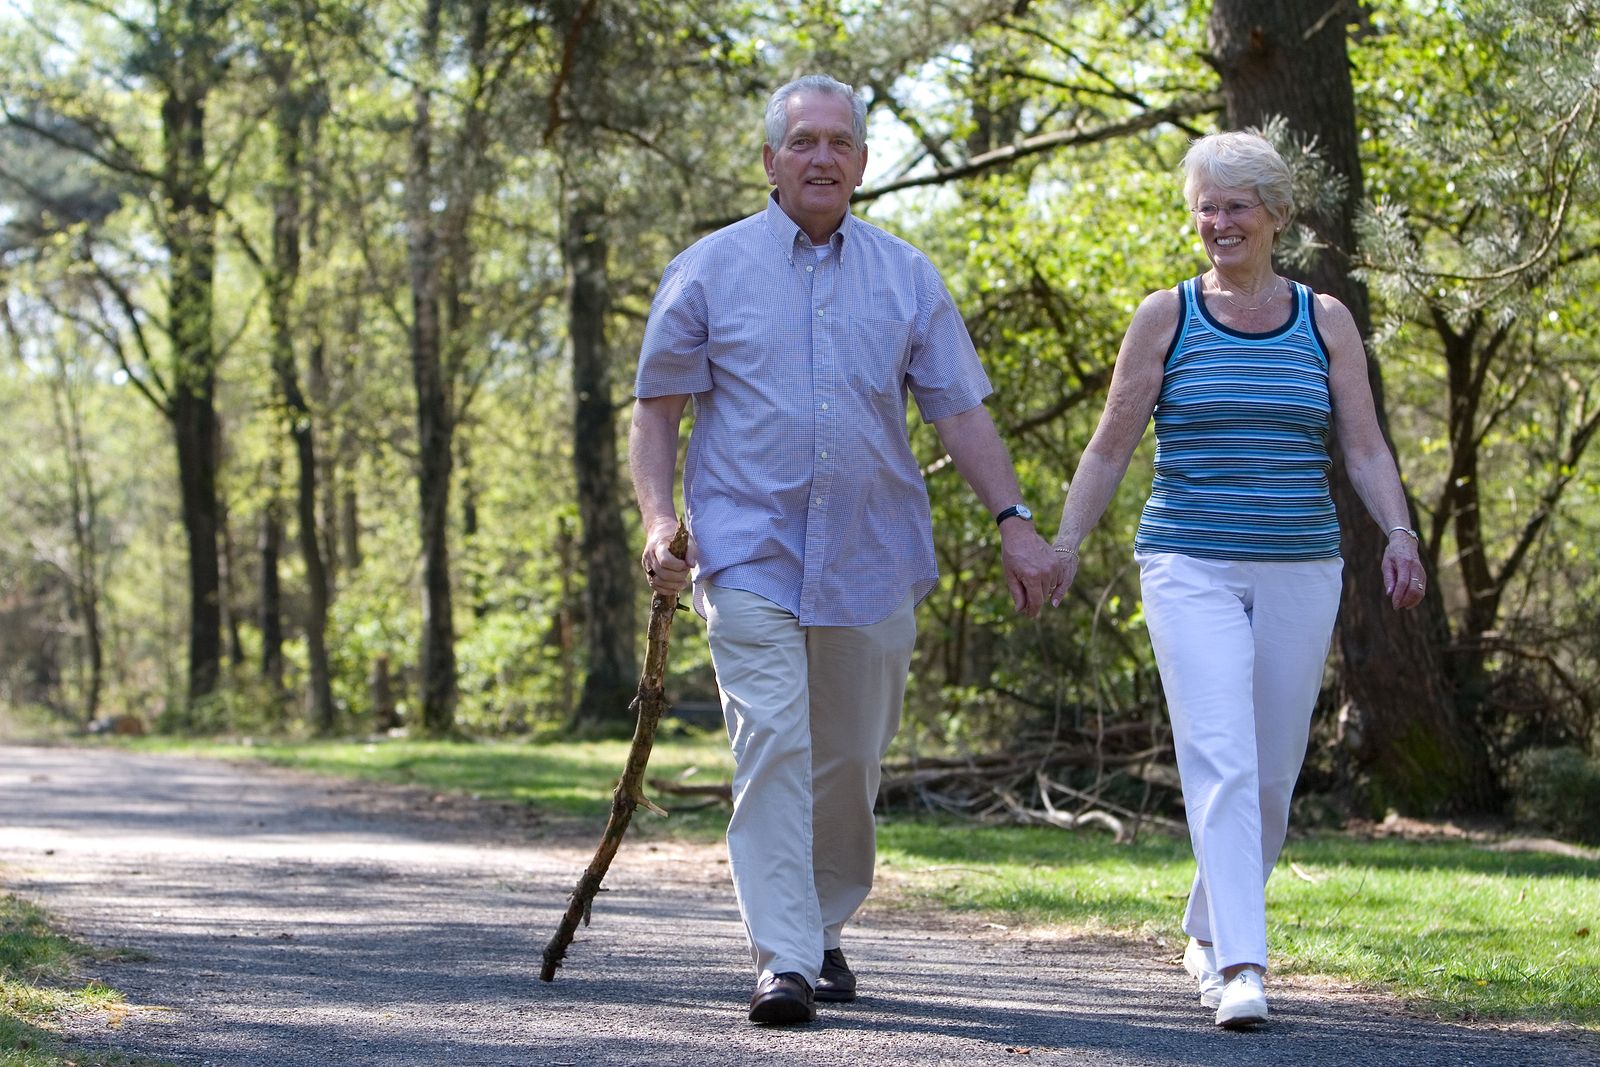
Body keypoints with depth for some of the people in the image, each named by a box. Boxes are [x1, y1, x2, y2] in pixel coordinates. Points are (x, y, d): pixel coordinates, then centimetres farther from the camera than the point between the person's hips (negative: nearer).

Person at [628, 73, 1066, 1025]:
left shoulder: (907, 277, 10)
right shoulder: (711, 270, 4)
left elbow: (961, 408, 9)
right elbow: (657, 408, 6)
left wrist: (1016, 521, -2)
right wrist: (658, 518, -10)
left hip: (872, 559, 3)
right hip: (751, 553, -3)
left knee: (850, 761, 9)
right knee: (772, 746, -15)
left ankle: (825, 932, 27)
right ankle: (781, 959, -16)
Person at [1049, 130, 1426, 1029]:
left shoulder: (1325, 322, 8)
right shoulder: (1166, 318, 4)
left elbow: (1365, 448, 6)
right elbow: (1111, 448, 7)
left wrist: (1400, 533, -10)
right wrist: (1066, 542, -2)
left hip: (1300, 573, 3)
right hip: (1191, 571, -3)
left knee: (1272, 773, 8)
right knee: (1221, 762, -16)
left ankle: (1208, 934, 28)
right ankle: (1241, 965, -23)